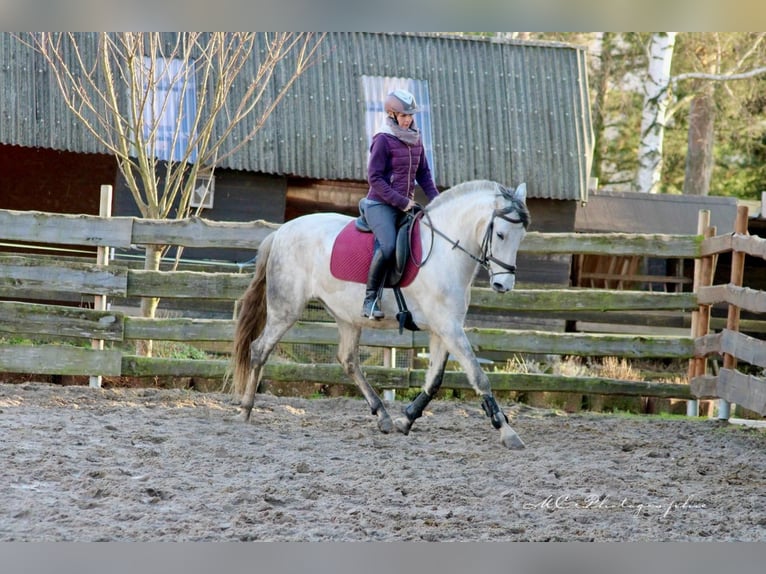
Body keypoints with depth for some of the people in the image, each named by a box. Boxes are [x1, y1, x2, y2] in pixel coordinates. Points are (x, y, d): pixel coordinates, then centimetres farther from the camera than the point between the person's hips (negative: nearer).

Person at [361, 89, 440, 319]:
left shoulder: (416, 140, 12)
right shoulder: (383, 140, -8)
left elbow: (423, 173, 20)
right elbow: (374, 177, -12)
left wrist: (436, 199, 4)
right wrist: (400, 202, -16)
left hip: (405, 207, 7)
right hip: (380, 205, -7)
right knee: (388, 246, -30)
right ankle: (370, 299, -18)